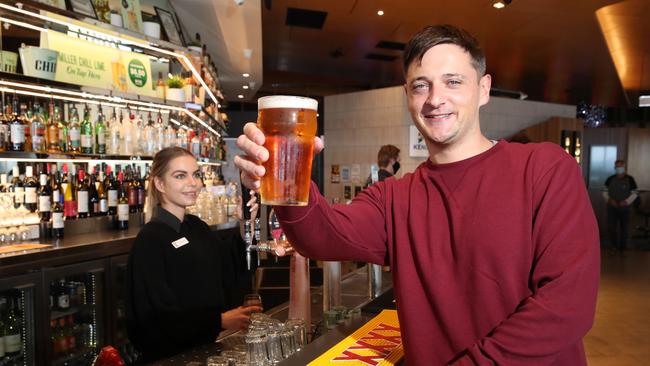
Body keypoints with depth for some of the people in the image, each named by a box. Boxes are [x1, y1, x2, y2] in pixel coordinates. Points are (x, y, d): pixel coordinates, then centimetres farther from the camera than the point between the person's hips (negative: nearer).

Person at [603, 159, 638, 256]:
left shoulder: (630, 179, -6)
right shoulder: (610, 179, 0)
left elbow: (634, 194, -2)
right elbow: (605, 191, 7)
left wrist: (626, 202, -17)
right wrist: (609, 199, -11)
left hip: (624, 208, -1)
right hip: (612, 207, 1)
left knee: (624, 229, 6)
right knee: (611, 228, 2)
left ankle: (622, 249, 18)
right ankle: (614, 247, 19)